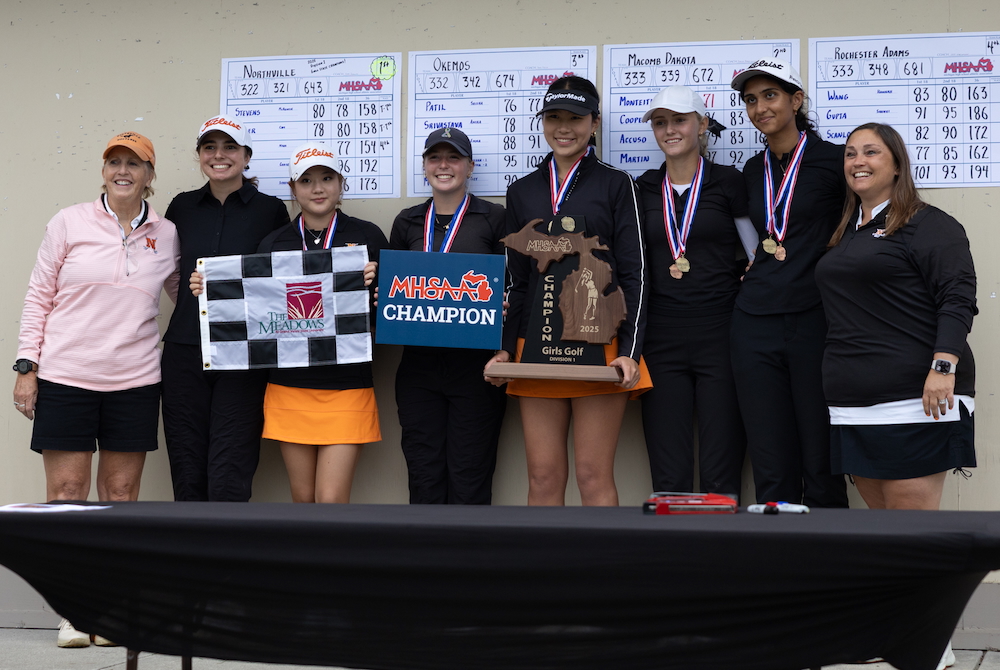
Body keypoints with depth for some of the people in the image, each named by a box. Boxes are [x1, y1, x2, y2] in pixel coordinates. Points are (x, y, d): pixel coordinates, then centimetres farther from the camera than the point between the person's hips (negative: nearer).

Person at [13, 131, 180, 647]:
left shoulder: (166, 235, 6)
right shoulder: (69, 223, 0)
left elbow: (185, 295, 21)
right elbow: (39, 297, 2)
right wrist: (26, 367, -2)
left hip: (134, 382, 2)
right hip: (65, 376, -2)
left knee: (121, 493, 6)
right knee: (66, 492, 0)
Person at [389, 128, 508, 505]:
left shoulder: (493, 219, 3)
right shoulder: (407, 223, 14)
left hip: (475, 364, -3)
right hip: (419, 365, 3)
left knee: (469, 480, -1)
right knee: (423, 477, 5)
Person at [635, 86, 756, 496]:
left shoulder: (728, 183, 2)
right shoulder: (643, 189, 12)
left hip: (720, 336, -3)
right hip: (661, 340, 3)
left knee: (721, 478, -2)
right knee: (668, 479, 2)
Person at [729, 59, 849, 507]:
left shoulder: (832, 160, -1)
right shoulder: (753, 171, 16)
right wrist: (758, 256, 11)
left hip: (816, 322, -4)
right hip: (756, 324, 5)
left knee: (822, 468, -1)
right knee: (772, 471, 5)